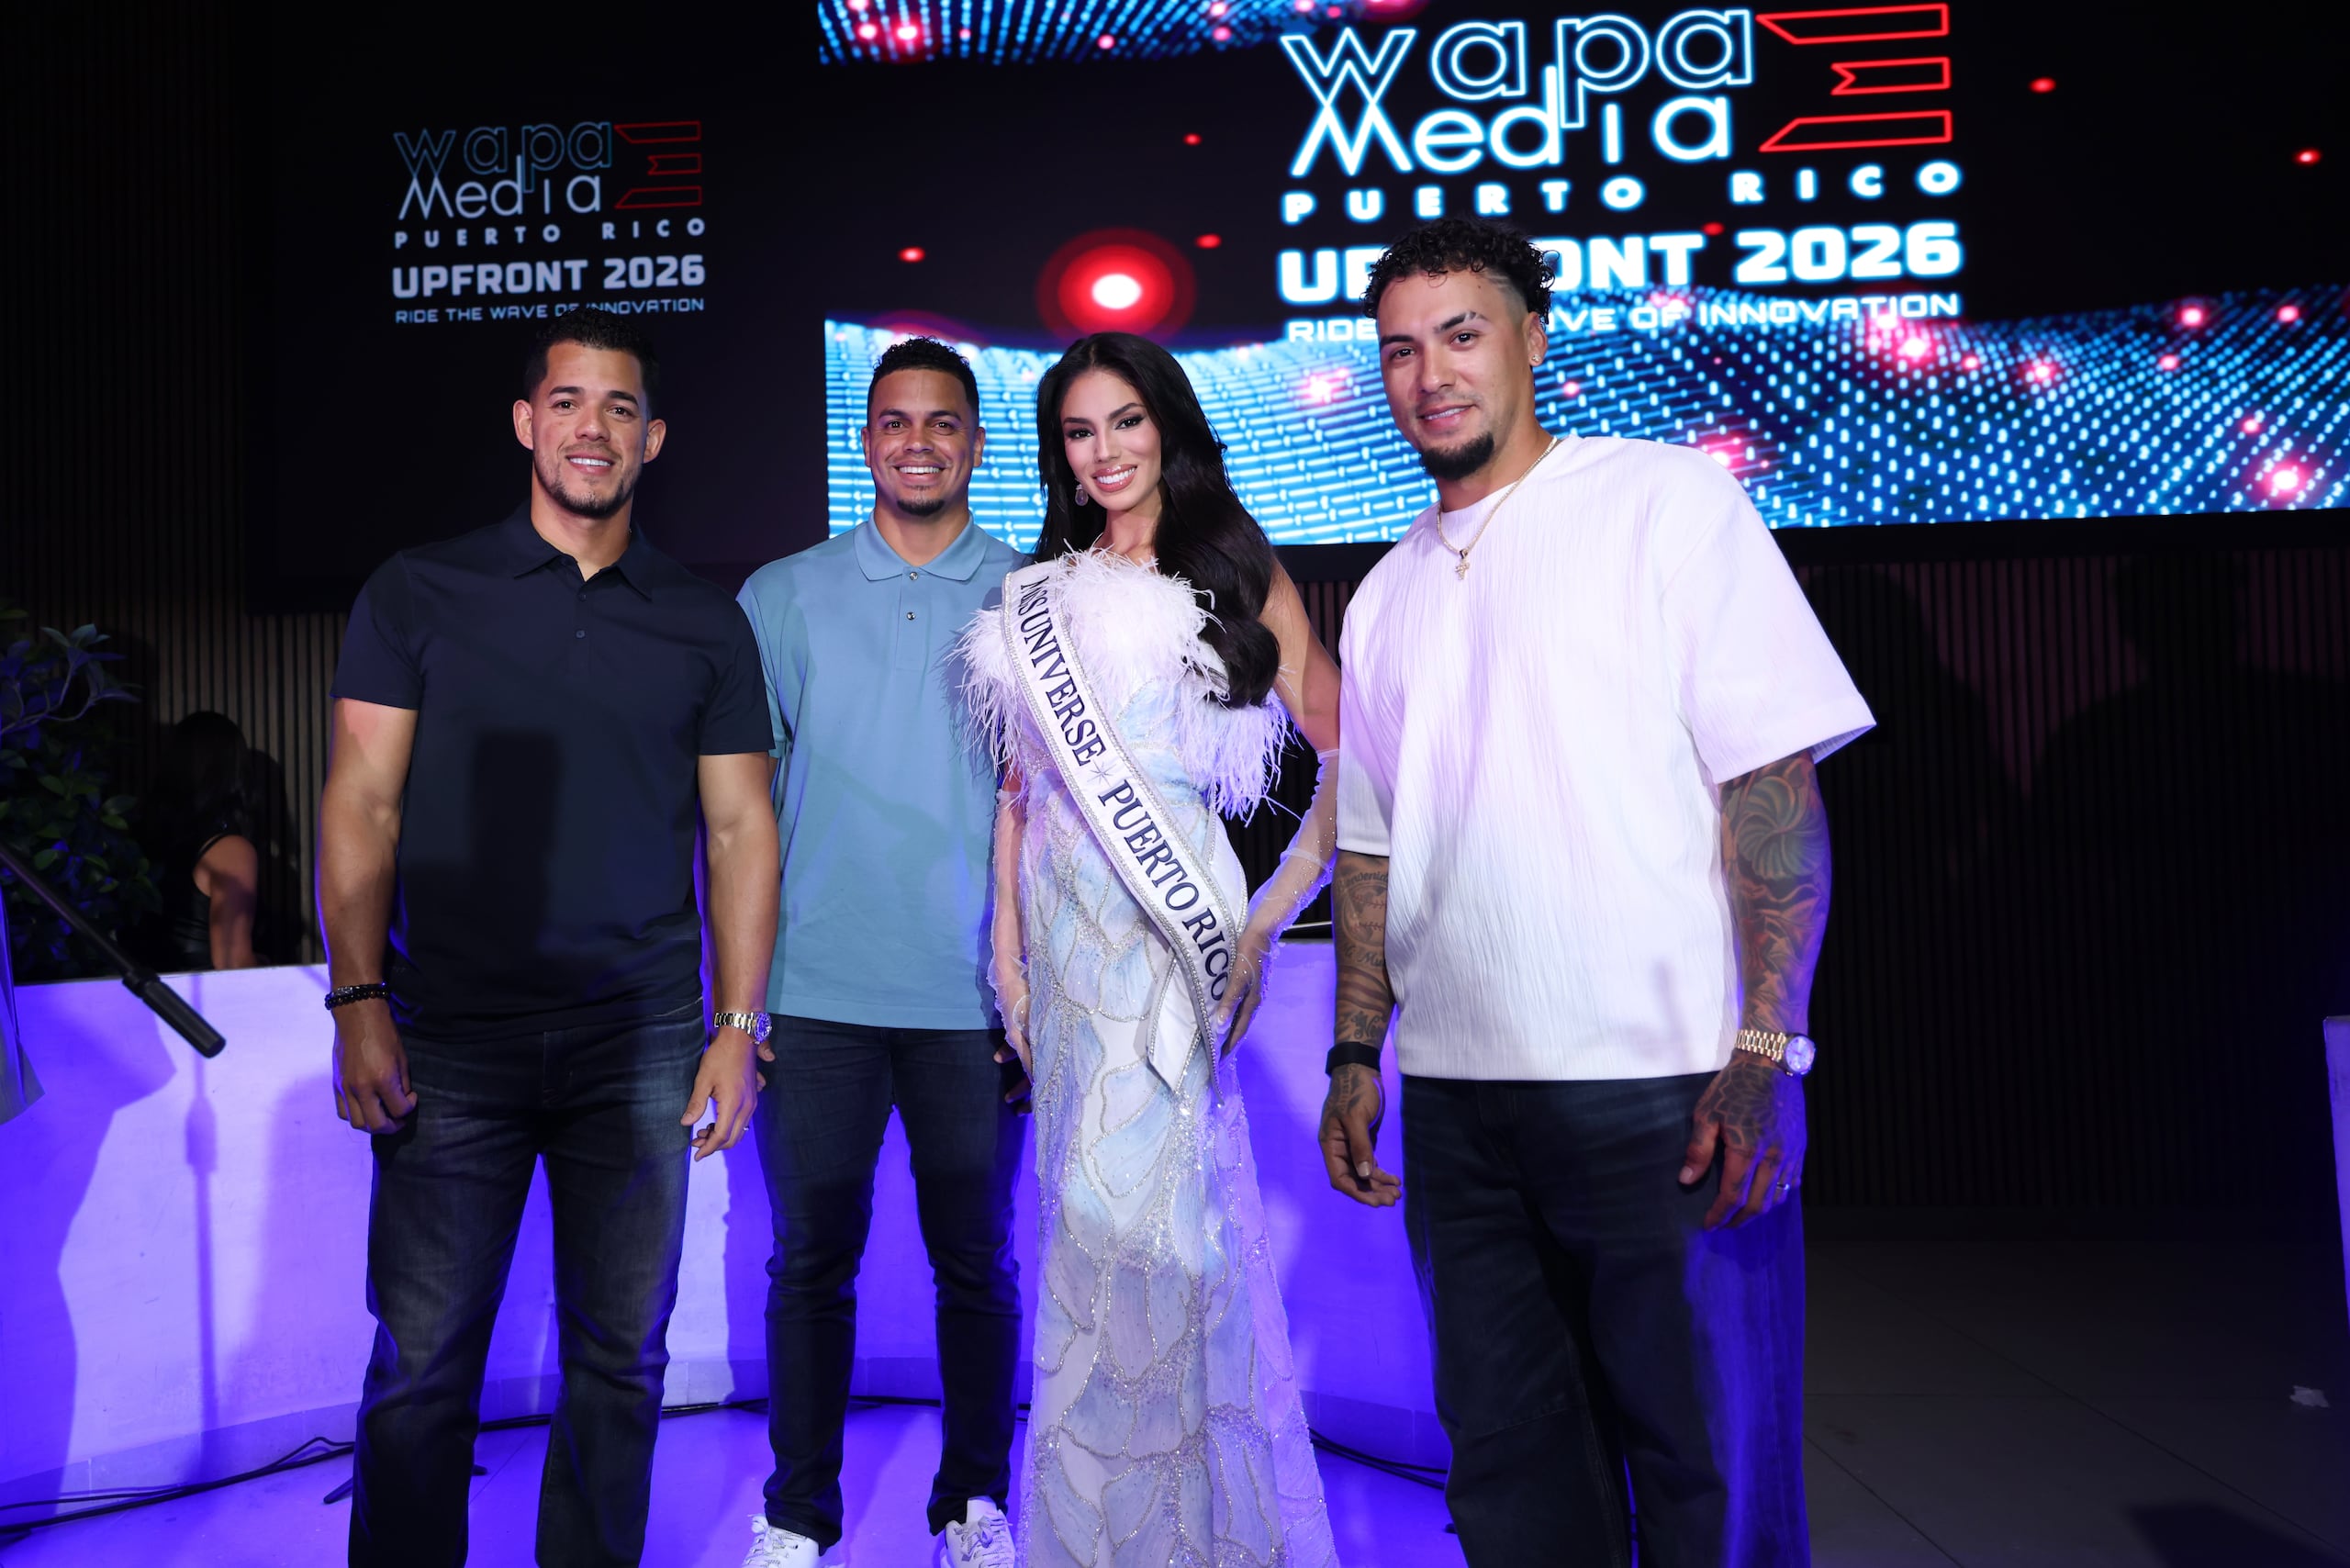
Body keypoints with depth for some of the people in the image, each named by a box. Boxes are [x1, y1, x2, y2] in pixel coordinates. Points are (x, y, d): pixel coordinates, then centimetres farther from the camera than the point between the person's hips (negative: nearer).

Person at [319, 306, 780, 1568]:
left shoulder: (706, 623, 9)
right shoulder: (419, 592, 6)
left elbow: (740, 828, 7)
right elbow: (361, 804, 3)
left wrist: (739, 1027, 1)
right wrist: (358, 1000, -7)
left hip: (640, 1044, 1)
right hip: (450, 1039, -1)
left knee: (620, 1358, 9)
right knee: (422, 1364, 4)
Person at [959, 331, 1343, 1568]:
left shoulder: (1242, 579, 2)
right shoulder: (1037, 598, 14)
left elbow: (1351, 759, -4)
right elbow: (1018, 789, 13)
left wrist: (1267, 917, -12)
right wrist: (1007, 951, 6)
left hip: (1168, 920, -4)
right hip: (1062, 923, 4)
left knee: (1125, 1205, -9)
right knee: (1084, 1205, 8)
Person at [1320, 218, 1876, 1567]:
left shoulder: (1670, 498, -1)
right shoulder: (1386, 597, 15)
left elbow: (1774, 780, -8)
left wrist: (1765, 1054, -15)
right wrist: (1356, 1055, 11)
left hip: (1661, 1087, -5)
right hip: (1456, 1099, 5)